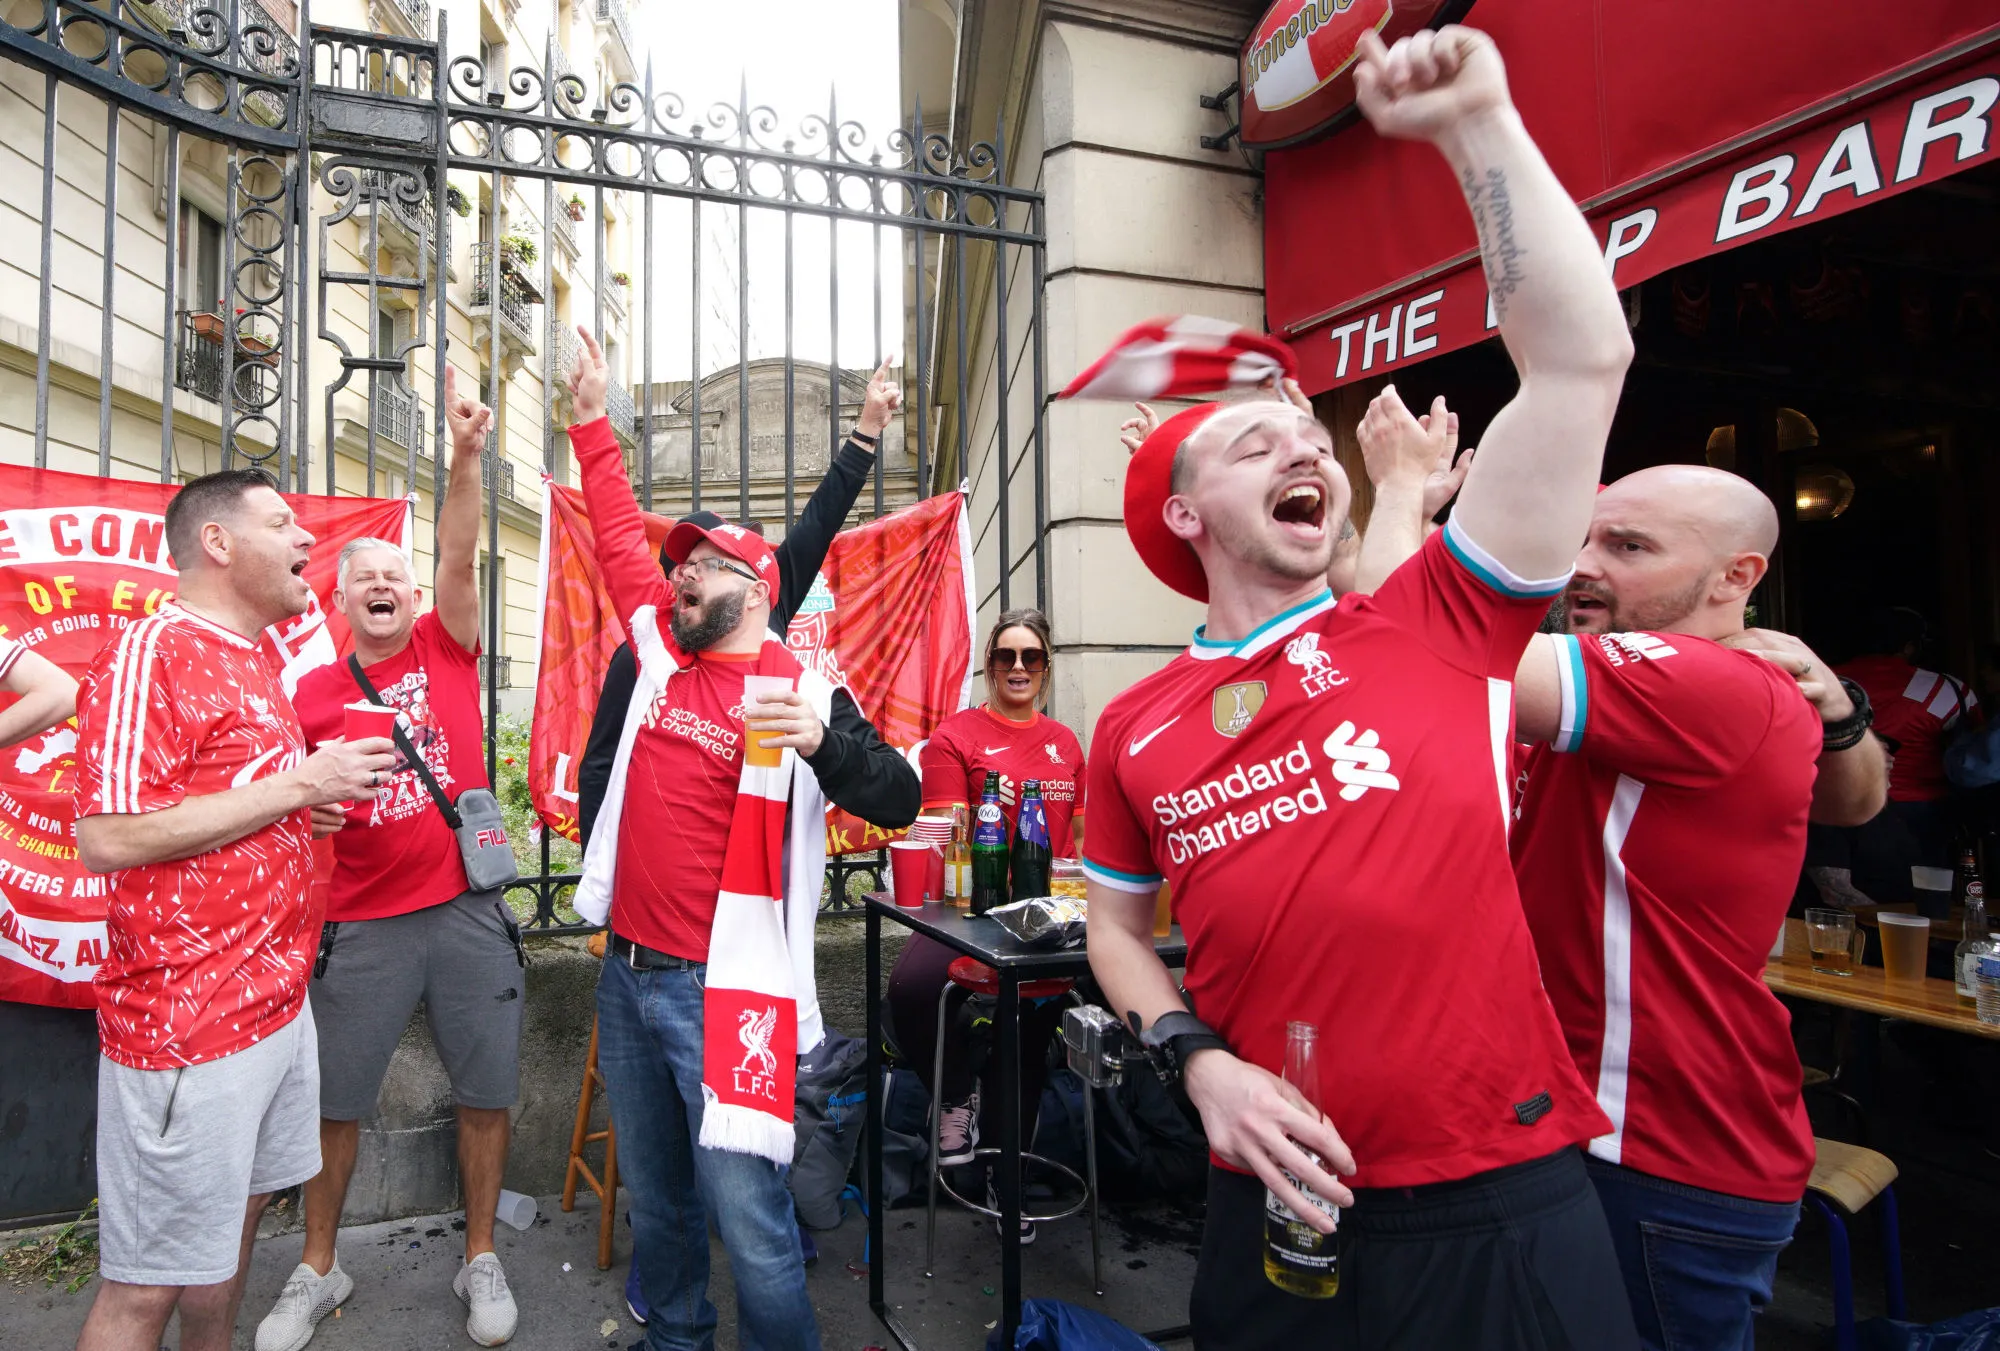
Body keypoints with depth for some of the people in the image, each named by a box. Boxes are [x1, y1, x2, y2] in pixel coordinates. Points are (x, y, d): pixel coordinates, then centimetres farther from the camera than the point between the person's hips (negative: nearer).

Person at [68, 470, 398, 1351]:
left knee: (235, 1228, 22)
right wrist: (300, 783, -20)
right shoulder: (154, 650, -14)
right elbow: (105, 837, -23)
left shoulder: (256, 663, 14)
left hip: (281, 1003, 9)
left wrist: (311, 810, 9)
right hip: (188, 1025, -9)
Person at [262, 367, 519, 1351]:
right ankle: (318, 1270, 36)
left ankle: (481, 1261, 29)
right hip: (363, 927, 1)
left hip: (469, 912, -1)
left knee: (485, 1092, 8)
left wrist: (466, 457, -23)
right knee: (332, 1101, 12)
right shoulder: (313, 694, 6)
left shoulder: (446, 651, 3)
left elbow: (460, 555, -11)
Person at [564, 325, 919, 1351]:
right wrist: (592, 419, 18)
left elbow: (898, 802, -18)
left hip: (720, 987, -6)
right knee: (654, 1196, 23)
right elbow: (620, 536, 15)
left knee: (745, 1213, 0)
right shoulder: (660, 655, 6)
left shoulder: (801, 691, -11)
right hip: (627, 971, 7)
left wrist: (823, 740, -36)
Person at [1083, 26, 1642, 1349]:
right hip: (1279, 1199, 3)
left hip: (1504, 1205, -2)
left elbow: (1583, 361, -13)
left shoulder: (1439, 626, -6)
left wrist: (1478, 123, -12)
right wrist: (1200, 1060, -6)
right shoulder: (1135, 728, 0)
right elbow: (1118, 926, 11)